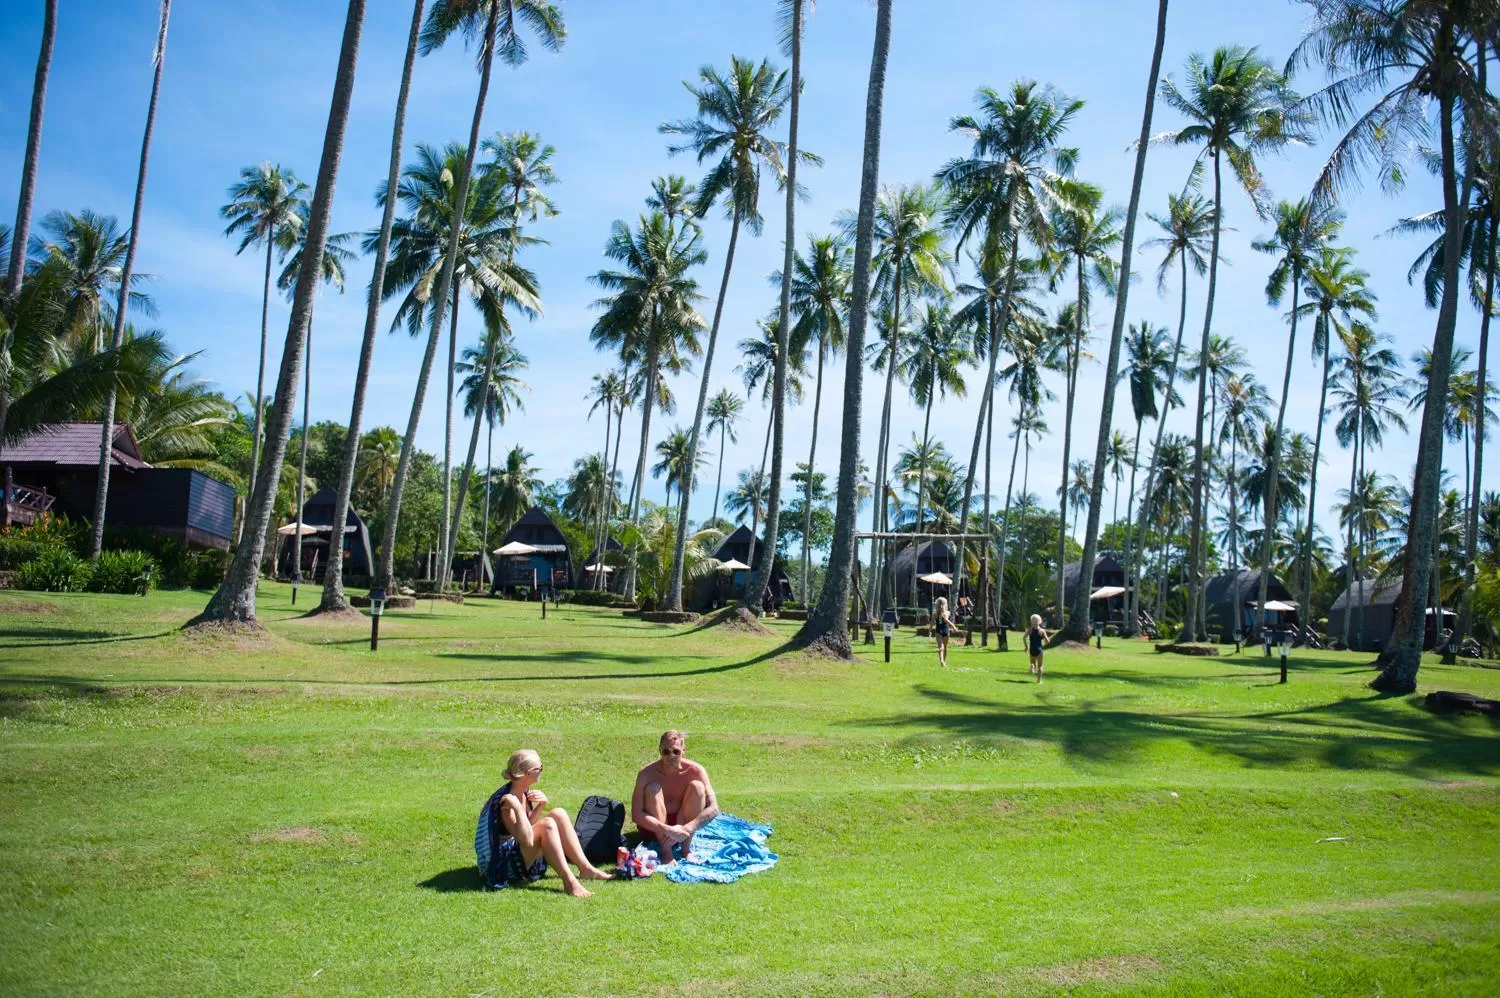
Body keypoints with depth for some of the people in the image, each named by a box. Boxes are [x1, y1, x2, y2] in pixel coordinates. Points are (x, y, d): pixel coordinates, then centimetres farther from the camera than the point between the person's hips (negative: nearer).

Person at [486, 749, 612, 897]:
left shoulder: (525, 791, 4)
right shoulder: (507, 799, -23)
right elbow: (526, 839, -30)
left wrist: (541, 806, -5)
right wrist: (517, 807, -37)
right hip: (508, 864, -9)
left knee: (558, 813, -2)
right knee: (547, 824, -27)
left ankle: (585, 869, -4)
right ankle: (569, 881, -25)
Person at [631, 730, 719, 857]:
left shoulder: (695, 770, -19)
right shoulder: (647, 773, -22)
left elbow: (714, 809, -24)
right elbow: (636, 814, -27)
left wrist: (685, 829, -36)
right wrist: (667, 830, -39)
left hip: (682, 823, 1)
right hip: (654, 827, -1)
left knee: (697, 786, -23)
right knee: (653, 788, -29)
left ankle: (686, 847, -17)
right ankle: (666, 850, -27)